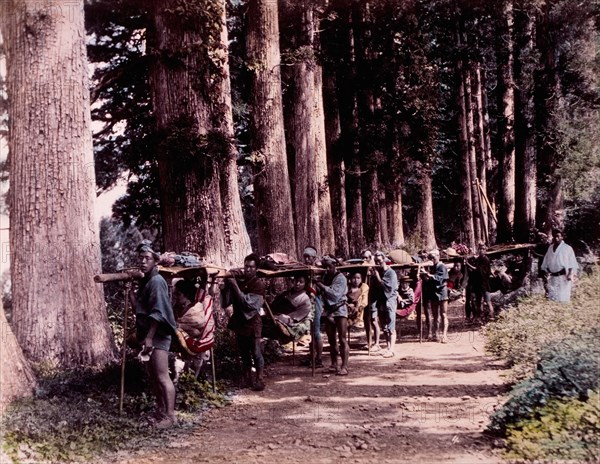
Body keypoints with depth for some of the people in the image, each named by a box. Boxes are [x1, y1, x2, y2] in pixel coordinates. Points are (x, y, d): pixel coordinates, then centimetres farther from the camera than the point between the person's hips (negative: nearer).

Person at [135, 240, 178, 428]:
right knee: (153, 375, 14)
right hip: (150, 334, 10)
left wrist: (149, 337, -23)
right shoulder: (145, 280, 14)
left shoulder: (156, 281, -15)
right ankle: (160, 410, 23)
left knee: (162, 377, -9)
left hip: (158, 335, -10)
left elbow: (158, 312, -22)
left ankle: (169, 415, -5)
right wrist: (140, 333, 15)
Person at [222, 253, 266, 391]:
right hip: (239, 322, 6)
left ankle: (260, 379, 4)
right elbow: (225, 302, 1)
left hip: (252, 323, -6)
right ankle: (247, 378, 27)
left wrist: (235, 285, -25)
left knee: (256, 353, -3)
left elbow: (247, 302, -22)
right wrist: (225, 287, -16)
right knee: (243, 353, 15)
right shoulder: (238, 279, 4)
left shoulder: (258, 284, -11)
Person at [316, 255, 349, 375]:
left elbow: (336, 294, -23)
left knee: (342, 339, -8)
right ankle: (334, 364, 19)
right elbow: (321, 292, 7)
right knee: (331, 340, 10)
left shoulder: (340, 278, -10)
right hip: (328, 310, 7)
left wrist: (322, 286, -23)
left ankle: (344, 366, -11)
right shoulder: (325, 276, 9)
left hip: (339, 310, -7)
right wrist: (317, 287, -12)